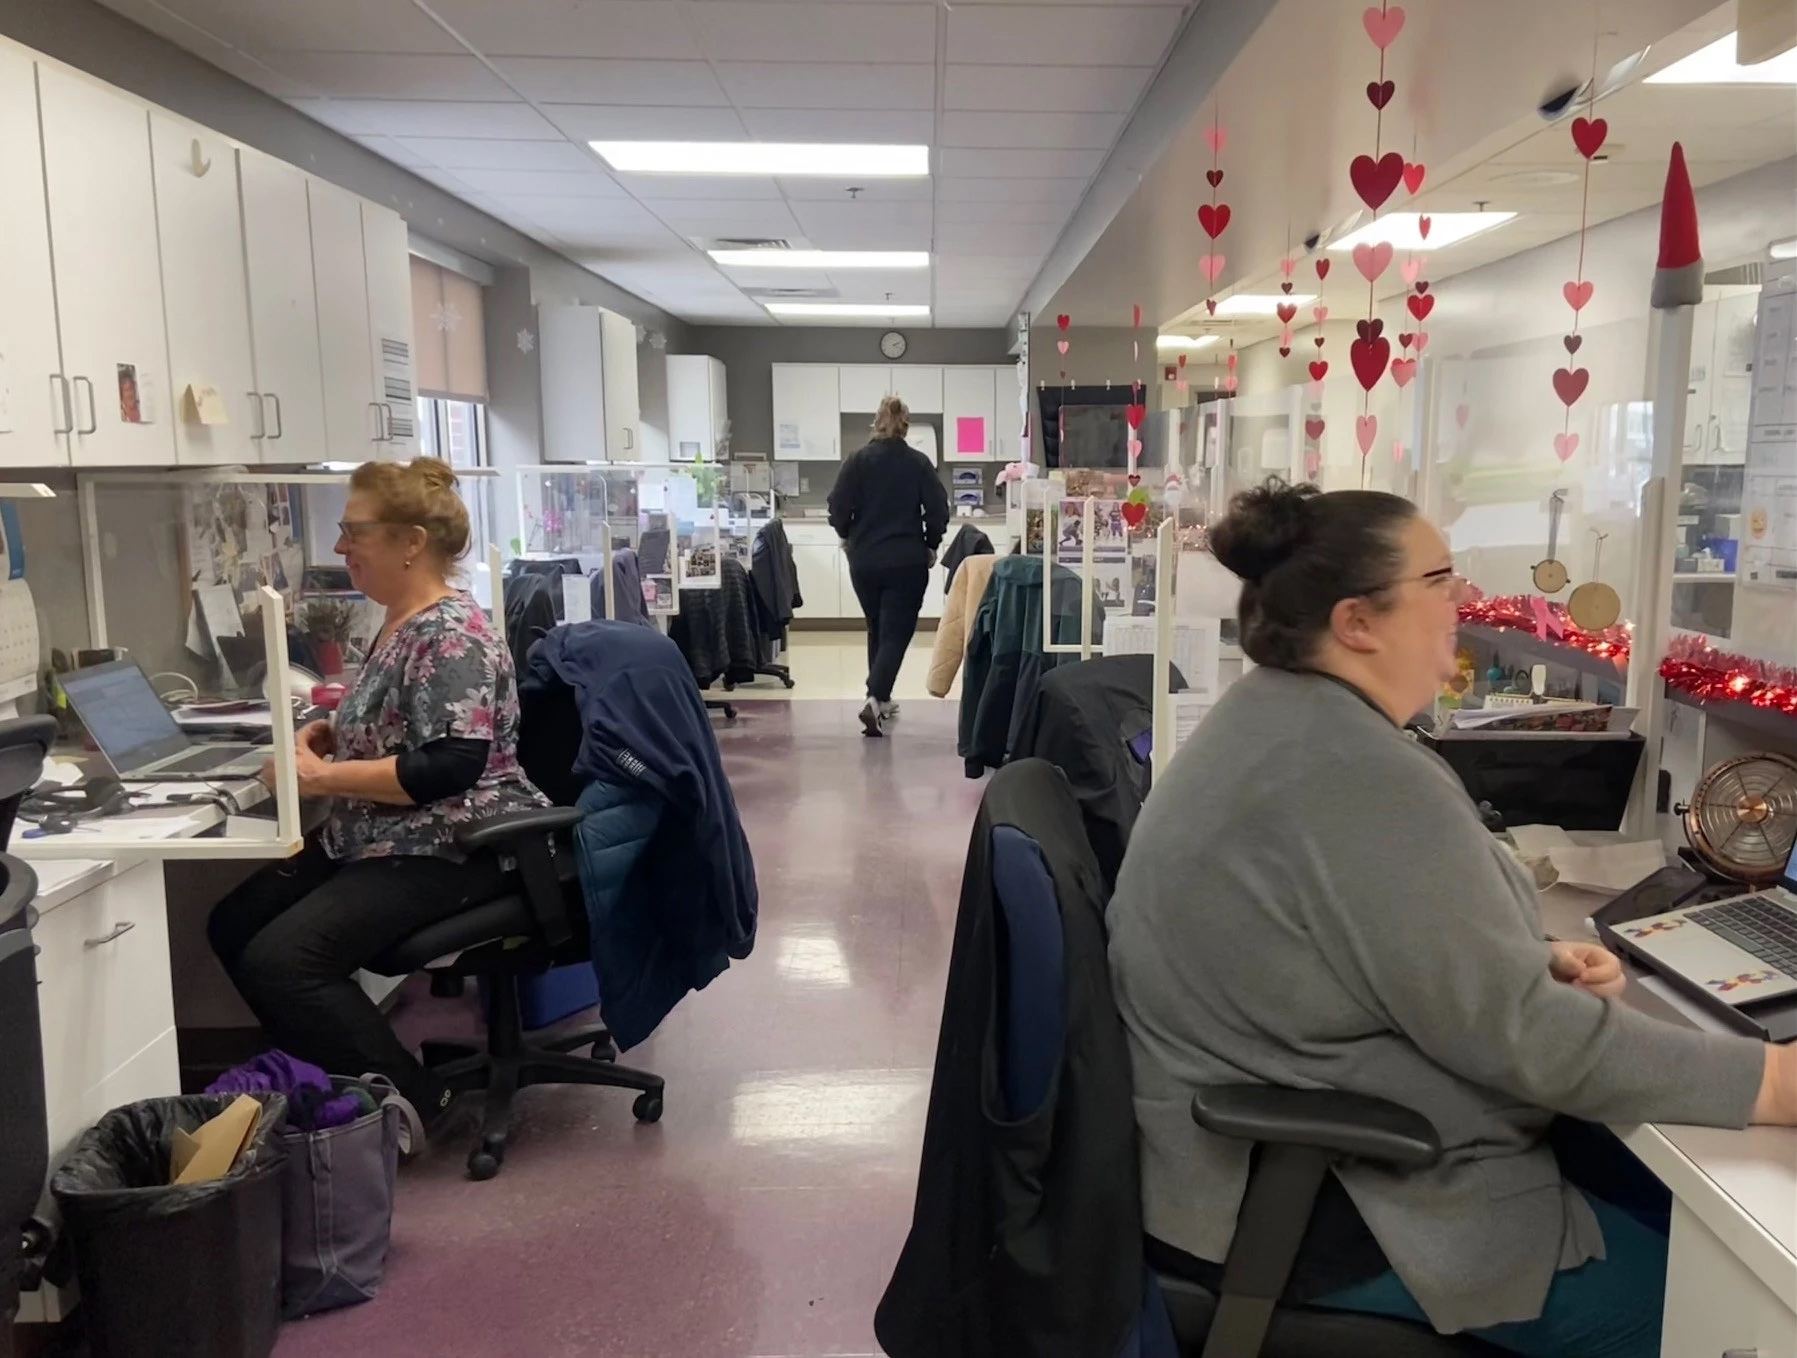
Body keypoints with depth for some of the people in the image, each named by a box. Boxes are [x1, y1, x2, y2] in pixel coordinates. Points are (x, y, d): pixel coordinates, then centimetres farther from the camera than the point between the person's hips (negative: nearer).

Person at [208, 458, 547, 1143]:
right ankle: (334, 1082, 15)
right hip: (378, 837, 11)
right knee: (233, 924, 6)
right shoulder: (401, 622, 11)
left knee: (278, 958, -20)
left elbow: (452, 764, -29)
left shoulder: (451, 633, -20)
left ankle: (408, 1103, -6)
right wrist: (330, 732, 6)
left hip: (446, 849, -11)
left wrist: (323, 777, -23)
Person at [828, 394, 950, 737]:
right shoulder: (919, 463, -3)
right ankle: (875, 699, -20)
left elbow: (838, 508, -7)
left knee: (877, 630, 19)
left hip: (864, 561, 2)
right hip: (907, 562, -2)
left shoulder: (858, 460, -3)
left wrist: (850, 536, 13)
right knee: (896, 632, -2)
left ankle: (881, 698, 27)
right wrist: (930, 545, 12)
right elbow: (938, 510, -5)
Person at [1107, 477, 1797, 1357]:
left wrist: (1530, 958, 1)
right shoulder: (1361, 775, -28)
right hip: (1314, 1205, -10)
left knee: (1663, 1194, 14)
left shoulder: (1276, 716, 5)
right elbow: (1515, 1033, -24)